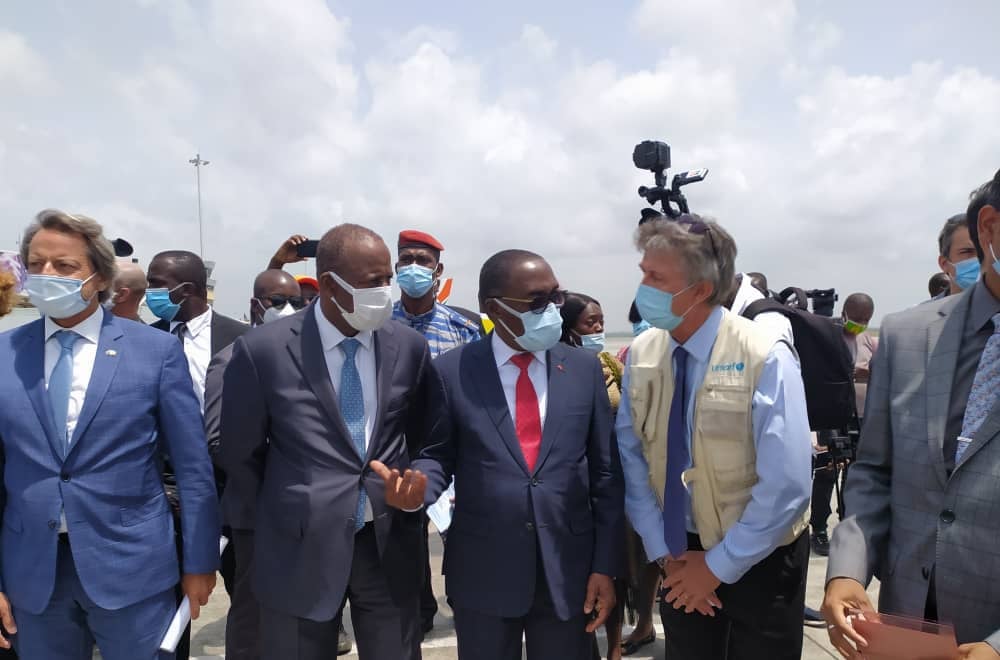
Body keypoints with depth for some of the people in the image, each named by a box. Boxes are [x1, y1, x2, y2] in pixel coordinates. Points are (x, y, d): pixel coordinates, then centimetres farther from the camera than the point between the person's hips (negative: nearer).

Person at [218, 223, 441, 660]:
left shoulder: (409, 346, -2)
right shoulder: (262, 350, -10)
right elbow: (240, 453, 1)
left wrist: (413, 505, 10)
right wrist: (254, 535, 6)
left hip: (391, 543, 3)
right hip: (299, 546, -2)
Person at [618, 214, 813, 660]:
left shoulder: (764, 357, -21)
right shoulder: (641, 355, -8)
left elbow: (786, 487, -21)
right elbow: (632, 459, -2)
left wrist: (719, 565, -15)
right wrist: (664, 552, -6)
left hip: (758, 561, -3)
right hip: (681, 557, 4)